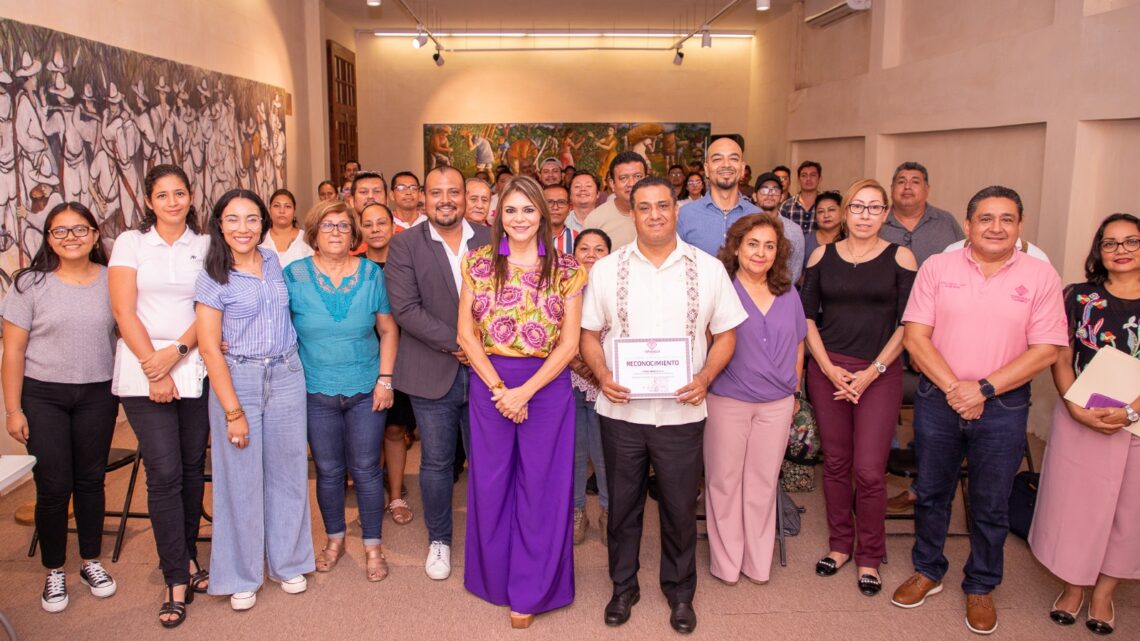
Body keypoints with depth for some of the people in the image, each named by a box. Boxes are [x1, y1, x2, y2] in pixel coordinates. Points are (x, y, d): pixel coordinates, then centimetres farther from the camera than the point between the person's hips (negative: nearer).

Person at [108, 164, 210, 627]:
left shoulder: (204, 245, 9)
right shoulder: (130, 243, 4)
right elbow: (124, 312, -3)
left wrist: (176, 351, -14)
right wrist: (154, 369, -11)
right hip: (144, 371, -2)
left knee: (192, 467, 7)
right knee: (164, 473, -5)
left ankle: (186, 557, 24)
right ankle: (178, 580, 4)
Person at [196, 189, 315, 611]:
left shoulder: (273, 261, 5)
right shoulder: (213, 277, -8)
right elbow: (209, 347, -10)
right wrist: (233, 410, -13)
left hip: (286, 375, 4)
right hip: (237, 379, -4)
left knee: (287, 470, 10)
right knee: (241, 476, 4)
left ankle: (288, 562, 28)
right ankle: (241, 576, 22)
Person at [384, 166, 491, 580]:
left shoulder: (490, 240, 5)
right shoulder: (404, 245, -2)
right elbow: (405, 308, -11)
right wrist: (455, 343, -16)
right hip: (432, 374, -1)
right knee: (436, 463, 9)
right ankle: (439, 540, 28)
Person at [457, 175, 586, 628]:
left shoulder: (566, 270, -2)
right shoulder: (478, 263, 2)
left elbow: (569, 343, -5)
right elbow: (466, 334, 0)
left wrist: (524, 392, -14)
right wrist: (499, 388, -11)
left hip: (547, 386, -1)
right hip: (489, 384, 1)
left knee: (540, 486, 6)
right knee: (491, 484, 11)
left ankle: (531, 590, 23)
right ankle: (496, 577, 33)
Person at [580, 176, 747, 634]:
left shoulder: (708, 268, 1)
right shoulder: (606, 269, 2)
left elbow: (725, 335, 4)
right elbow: (590, 334, 6)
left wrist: (705, 378, -12)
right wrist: (602, 375, -12)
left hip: (681, 411, 0)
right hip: (621, 409, 1)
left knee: (680, 507, 10)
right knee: (623, 504, 14)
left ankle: (680, 592, 33)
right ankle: (623, 587, 34)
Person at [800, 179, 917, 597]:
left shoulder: (900, 259, 1)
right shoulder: (822, 256, 6)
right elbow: (807, 315, 6)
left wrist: (873, 371, -10)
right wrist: (828, 367, -5)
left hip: (880, 373, -2)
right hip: (828, 370, 2)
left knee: (869, 471, -4)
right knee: (835, 463, 9)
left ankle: (869, 557, 15)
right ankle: (840, 544, 26)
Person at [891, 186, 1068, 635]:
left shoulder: (1040, 275, -3)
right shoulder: (937, 267, -1)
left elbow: (1045, 350, -7)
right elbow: (915, 336, -5)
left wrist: (983, 388, -15)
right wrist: (953, 387, -14)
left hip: (1003, 407, -1)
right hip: (937, 400, 1)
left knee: (991, 506, 11)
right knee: (931, 493, 14)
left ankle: (980, 587, 31)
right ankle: (927, 571, 35)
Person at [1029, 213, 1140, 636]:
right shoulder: (1079, 297, 1)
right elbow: (1060, 358, 0)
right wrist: (1076, 407, -14)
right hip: (1081, 420, 0)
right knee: (1074, 501, 7)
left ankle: (1104, 592, 29)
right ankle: (1073, 585, 26)